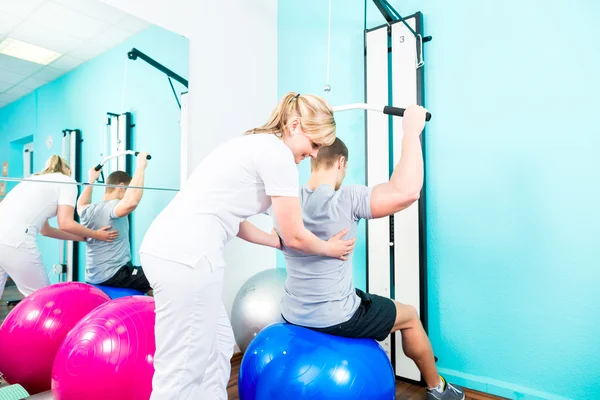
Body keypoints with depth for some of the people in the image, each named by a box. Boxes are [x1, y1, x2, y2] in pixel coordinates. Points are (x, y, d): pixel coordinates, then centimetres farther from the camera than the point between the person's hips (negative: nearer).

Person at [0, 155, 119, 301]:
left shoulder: (37, 179, 29)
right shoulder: (67, 181, 9)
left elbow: (44, 229, 31)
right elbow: (66, 224, -4)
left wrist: (84, 237, 36)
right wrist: (95, 235, 11)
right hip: (14, 240, -8)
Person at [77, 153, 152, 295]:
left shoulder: (89, 210, 7)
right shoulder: (113, 207, -18)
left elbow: (81, 204, 34)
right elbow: (131, 202, -42)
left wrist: (91, 180, 37)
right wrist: (140, 167, -35)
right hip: (113, 276, -9)